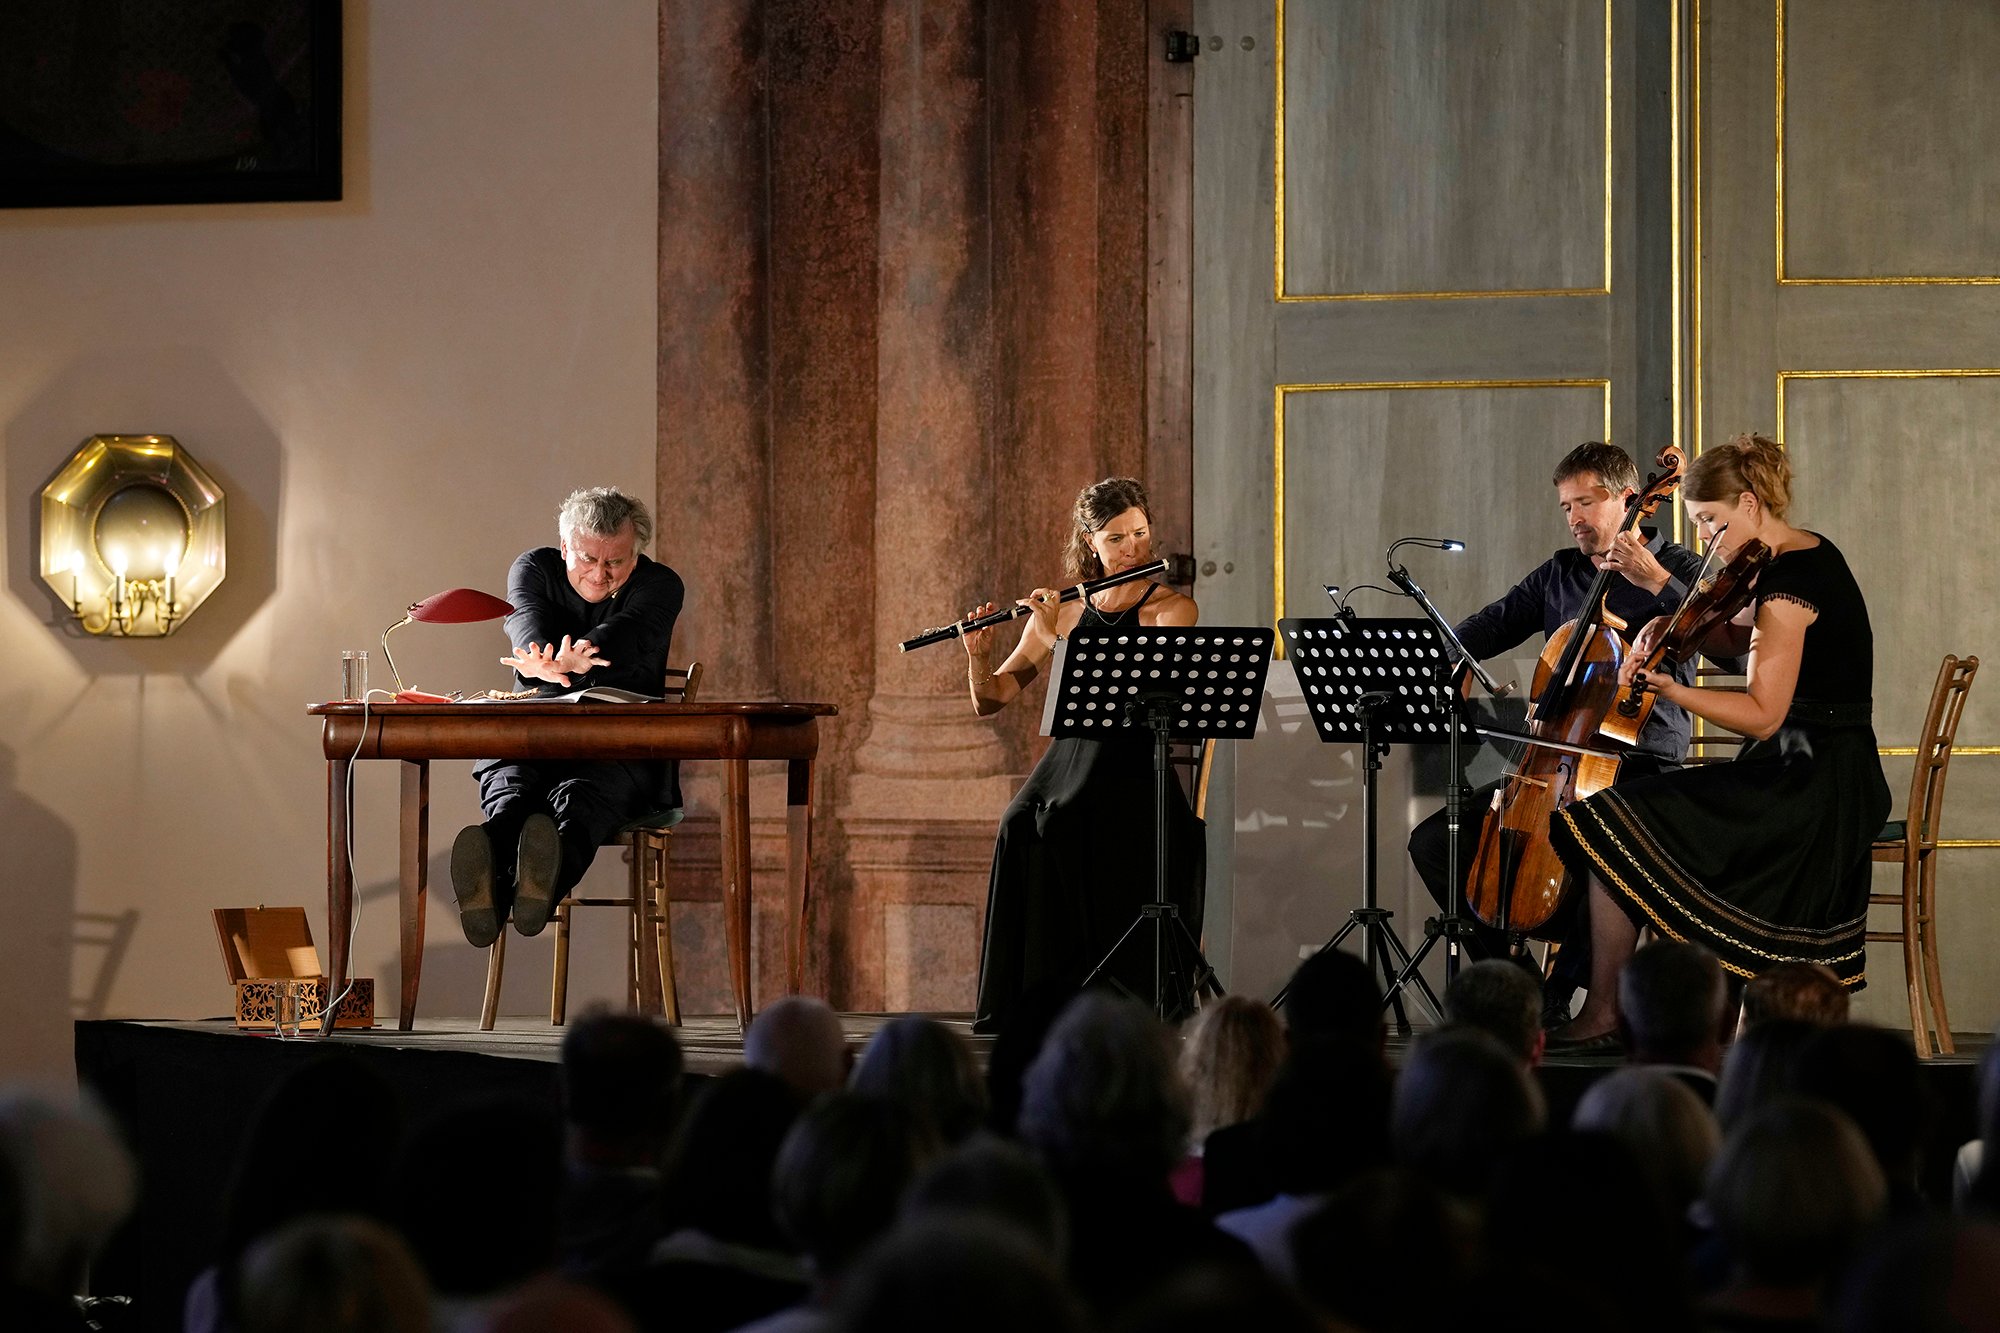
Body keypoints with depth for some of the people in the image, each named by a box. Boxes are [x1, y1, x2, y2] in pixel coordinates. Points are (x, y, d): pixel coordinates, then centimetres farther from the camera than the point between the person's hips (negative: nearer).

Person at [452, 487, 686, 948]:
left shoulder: (659, 585, 4)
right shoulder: (534, 569, 11)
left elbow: (623, 634, -20)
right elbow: (527, 621, -13)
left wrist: (567, 662, -44)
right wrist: (545, 662, -41)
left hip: (622, 751, -2)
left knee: (584, 791, -39)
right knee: (508, 783, -36)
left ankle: (547, 880, -75)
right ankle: (490, 876, -71)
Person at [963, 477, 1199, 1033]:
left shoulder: (1173, 609, 3)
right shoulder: (1065, 610, 13)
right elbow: (990, 701, 13)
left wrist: (1059, 636, -15)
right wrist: (977, 656, -8)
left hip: (1137, 771, -3)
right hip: (1071, 758, 3)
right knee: (1022, 828, -29)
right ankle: (1035, 1000, -24)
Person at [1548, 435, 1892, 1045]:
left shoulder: (1787, 581, -19)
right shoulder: (1809, 553, 12)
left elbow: (1762, 715, -24)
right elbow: (1740, 638, 28)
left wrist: (1672, 691, -30)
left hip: (1805, 784, -11)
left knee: (1610, 828, -13)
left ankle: (1601, 1011, -8)